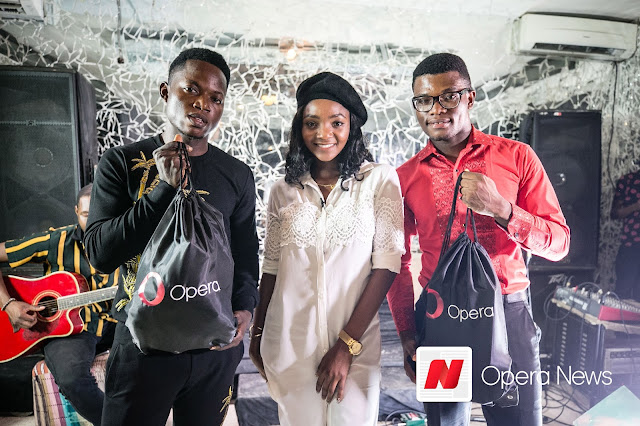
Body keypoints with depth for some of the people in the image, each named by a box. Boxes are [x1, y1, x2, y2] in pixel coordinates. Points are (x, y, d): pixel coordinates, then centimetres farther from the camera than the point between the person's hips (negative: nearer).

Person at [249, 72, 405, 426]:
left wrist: (347, 345, -12)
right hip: (288, 346, 2)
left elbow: (386, 263, -9)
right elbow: (271, 266, 9)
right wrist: (258, 333, 11)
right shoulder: (283, 190, 4)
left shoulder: (379, 180, -4)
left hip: (355, 345, -2)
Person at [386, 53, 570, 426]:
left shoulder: (517, 157, -2)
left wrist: (499, 207, -20)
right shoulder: (406, 177, 0)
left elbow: (558, 243, -3)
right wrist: (409, 338, 2)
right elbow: (399, 263, 5)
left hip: (507, 315, 0)